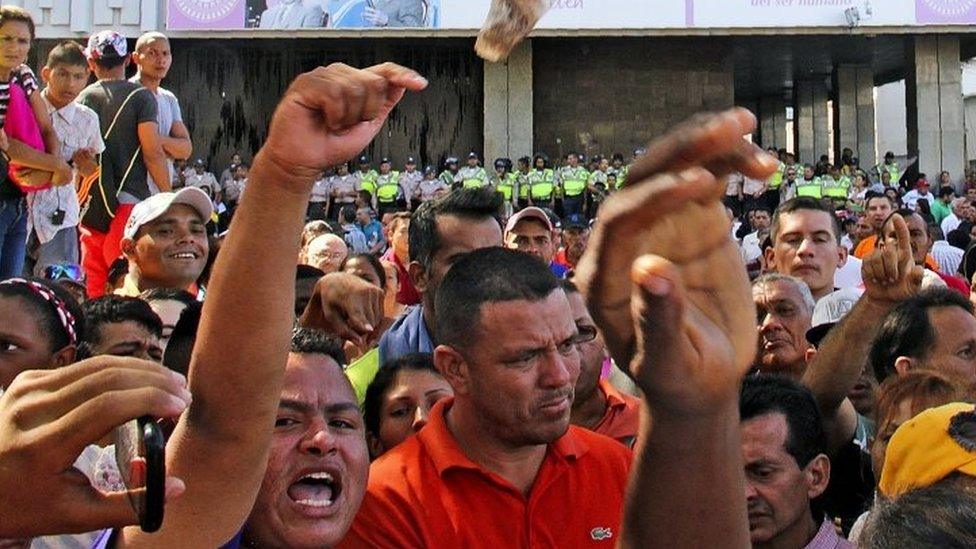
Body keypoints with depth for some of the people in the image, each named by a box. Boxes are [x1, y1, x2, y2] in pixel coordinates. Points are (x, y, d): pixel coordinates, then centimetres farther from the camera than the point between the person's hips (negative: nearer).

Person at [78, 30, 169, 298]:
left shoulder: (83, 98, 8)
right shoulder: (140, 97, -3)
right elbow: (152, 152, -11)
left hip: (91, 203, 4)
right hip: (129, 199, -4)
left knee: (95, 284, 8)